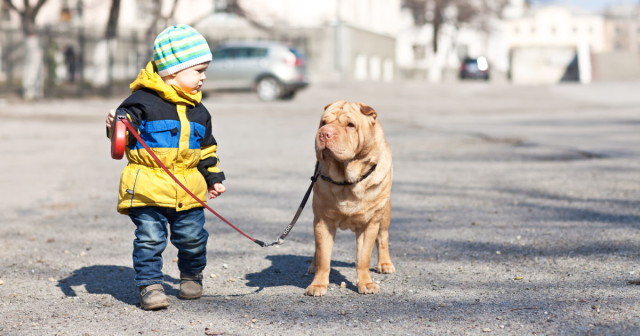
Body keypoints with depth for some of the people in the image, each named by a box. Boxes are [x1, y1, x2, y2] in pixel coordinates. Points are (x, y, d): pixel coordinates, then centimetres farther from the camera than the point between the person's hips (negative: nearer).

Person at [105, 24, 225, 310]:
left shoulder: (198, 111, 13)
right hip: (148, 188, -5)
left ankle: (191, 276, 34)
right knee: (150, 239, -8)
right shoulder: (143, 101, -8)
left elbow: (206, 148, 22)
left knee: (193, 238, 11)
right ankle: (149, 286, 2)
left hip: (188, 189, 5)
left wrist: (213, 177, 23)